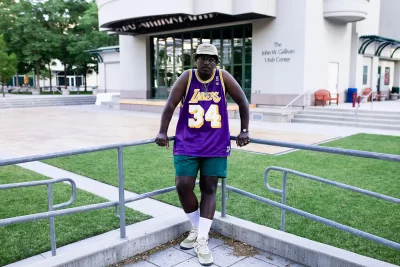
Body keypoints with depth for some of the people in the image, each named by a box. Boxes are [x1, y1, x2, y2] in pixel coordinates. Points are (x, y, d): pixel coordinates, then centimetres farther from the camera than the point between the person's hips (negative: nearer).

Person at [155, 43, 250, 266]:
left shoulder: (224, 78, -2)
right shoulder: (187, 78, -3)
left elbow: (243, 102, 4)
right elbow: (170, 105, -5)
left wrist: (244, 131, 0)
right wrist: (162, 132, -13)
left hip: (216, 145, 0)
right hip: (187, 144, 0)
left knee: (209, 189, 1)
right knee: (183, 186, -6)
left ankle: (202, 242, 8)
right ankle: (196, 228, 20)